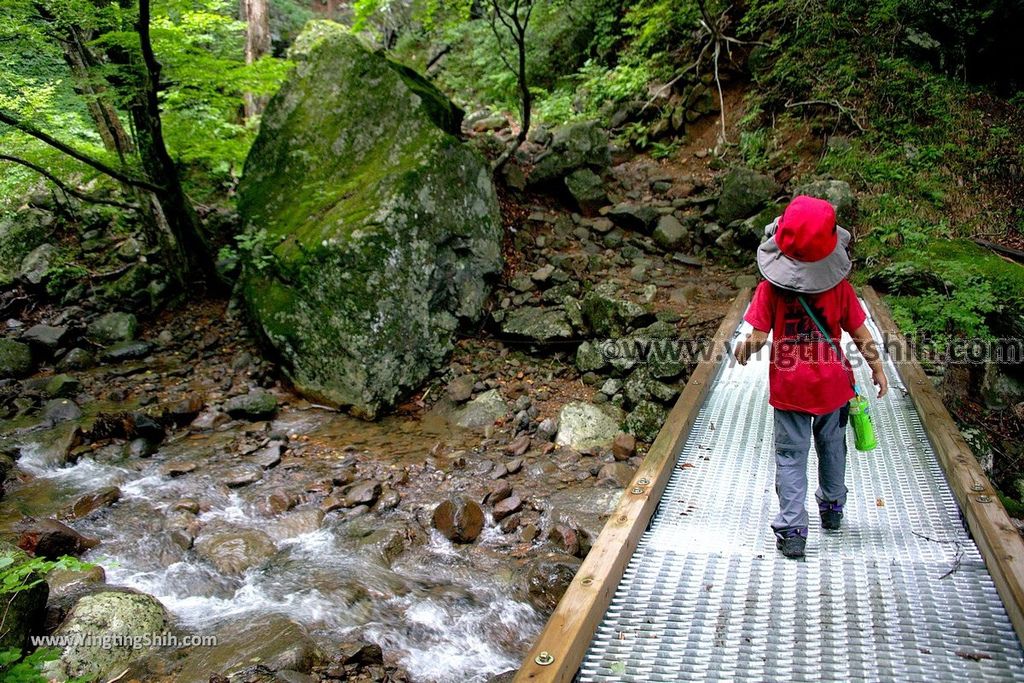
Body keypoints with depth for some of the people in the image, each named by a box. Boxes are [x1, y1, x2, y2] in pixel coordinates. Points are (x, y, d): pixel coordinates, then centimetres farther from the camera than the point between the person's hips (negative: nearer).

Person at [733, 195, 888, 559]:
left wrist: (741, 351, 6)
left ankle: (791, 530, 3)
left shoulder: (770, 288, -16)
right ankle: (832, 508, 42)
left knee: (791, 455, 6)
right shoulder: (839, 287, -10)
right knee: (832, 446, 23)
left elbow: (758, 337, -15)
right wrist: (877, 369, 11)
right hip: (832, 384, 2)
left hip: (789, 388, -2)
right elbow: (861, 336, -4)